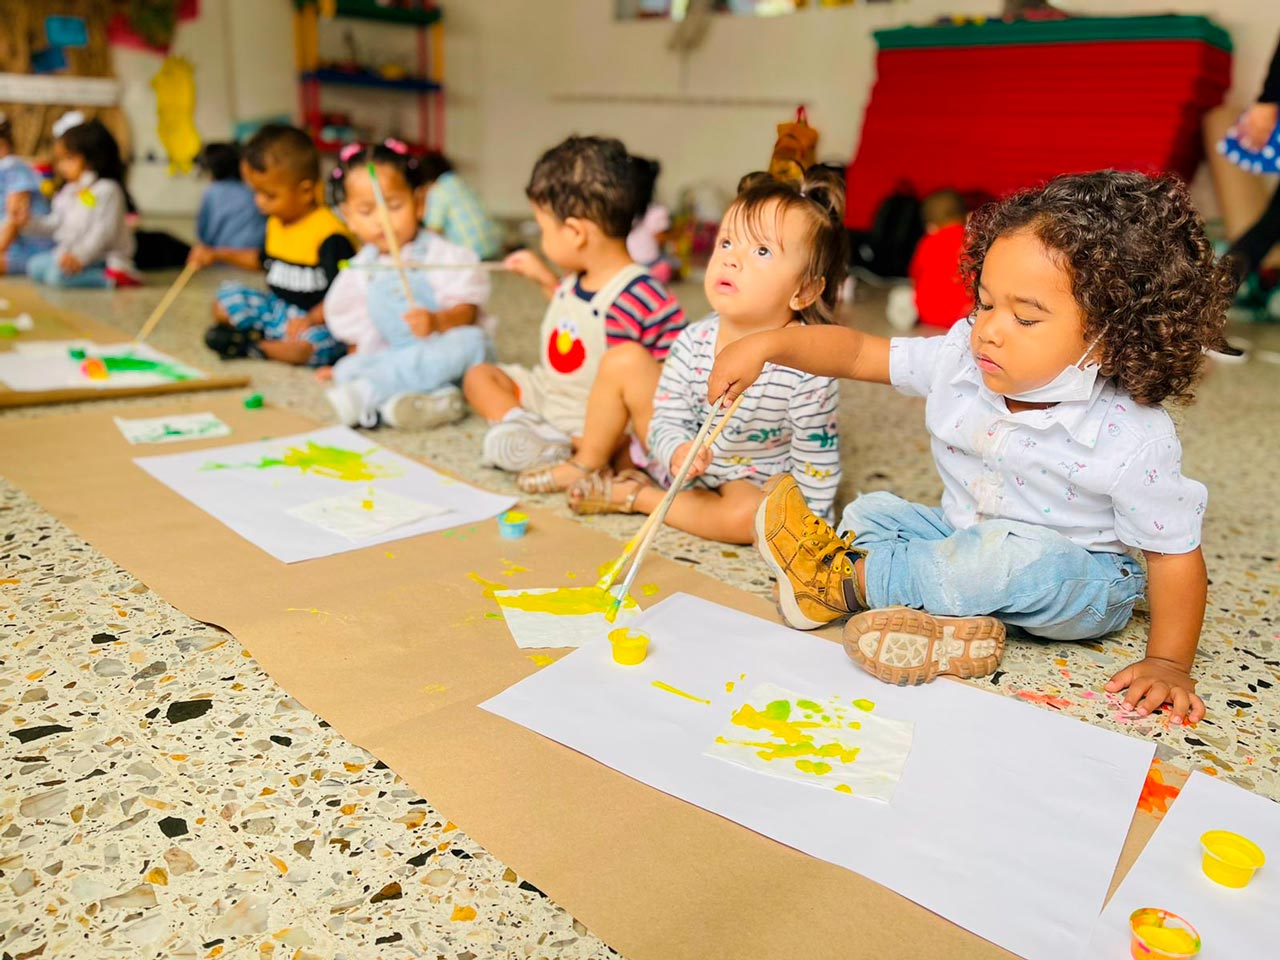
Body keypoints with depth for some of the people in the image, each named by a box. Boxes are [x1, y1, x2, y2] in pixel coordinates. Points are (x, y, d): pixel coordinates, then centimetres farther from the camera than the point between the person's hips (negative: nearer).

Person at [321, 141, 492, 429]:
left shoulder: (441, 255, -4)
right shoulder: (359, 271, 11)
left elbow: (467, 309, -15)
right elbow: (358, 331, 19)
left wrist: (437, 321, -33)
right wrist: (353, 364, 9)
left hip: (444, 359, -3)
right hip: (393, 360, 4)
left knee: (469, 340, -35)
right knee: (346, 370, -21)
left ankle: (368, 394, -40)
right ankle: (433, 399, -44)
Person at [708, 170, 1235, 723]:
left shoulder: (1133, 441, -27)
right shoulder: (962, 360, -15)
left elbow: (1176, 554, -17)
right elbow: (857, 353, -9)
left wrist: (1167, 664, -18)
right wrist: (767, 345, -22)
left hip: (1077, 580, -5)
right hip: (967, 541, 6)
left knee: (1018, 555, -36)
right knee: (870, 512, -3)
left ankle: (846, 581, -20)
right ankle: (948, 611, -27)